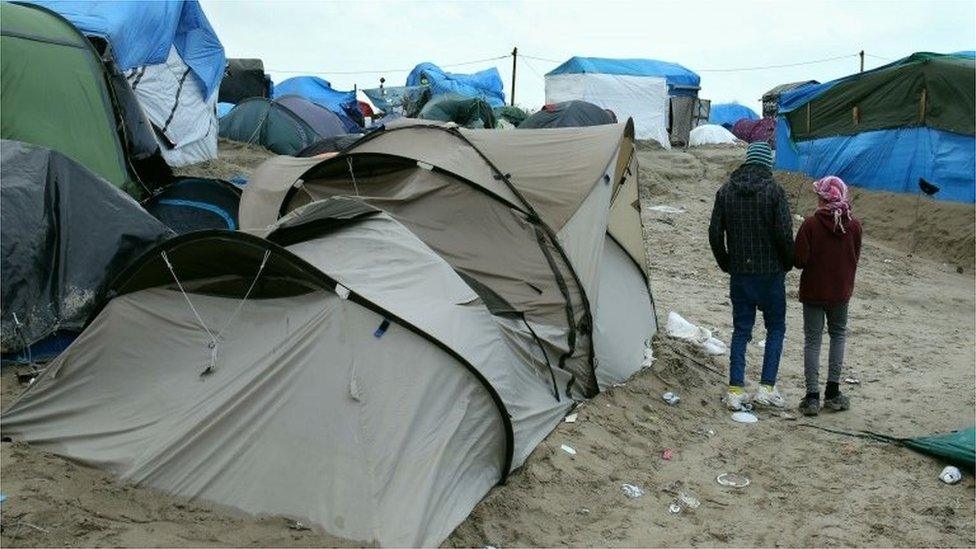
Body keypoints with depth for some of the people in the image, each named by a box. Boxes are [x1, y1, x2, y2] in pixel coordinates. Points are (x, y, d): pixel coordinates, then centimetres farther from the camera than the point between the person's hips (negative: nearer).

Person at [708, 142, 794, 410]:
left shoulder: (726, 191, 1)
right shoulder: (774, 191, -11)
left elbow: (715, 234, 2)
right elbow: (785, 234, -14)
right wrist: (788, 263, 4)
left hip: (739, 274, 3)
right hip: (770, 273, -3)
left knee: (741, 329, 10)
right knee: (776, 328, 12)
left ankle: (735, 390, 8)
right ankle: (767, 388, 7)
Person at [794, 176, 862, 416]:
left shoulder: (811, 224, -16)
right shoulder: (854, 225, -6)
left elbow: (799, 259, -16)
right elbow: (855, 258, 4)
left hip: (813, 290, -2)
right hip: (841, 290, 2)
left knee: (812, 339, 7)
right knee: (838, 334, 19)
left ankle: (812, 396, 3)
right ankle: (833, 392, 14)